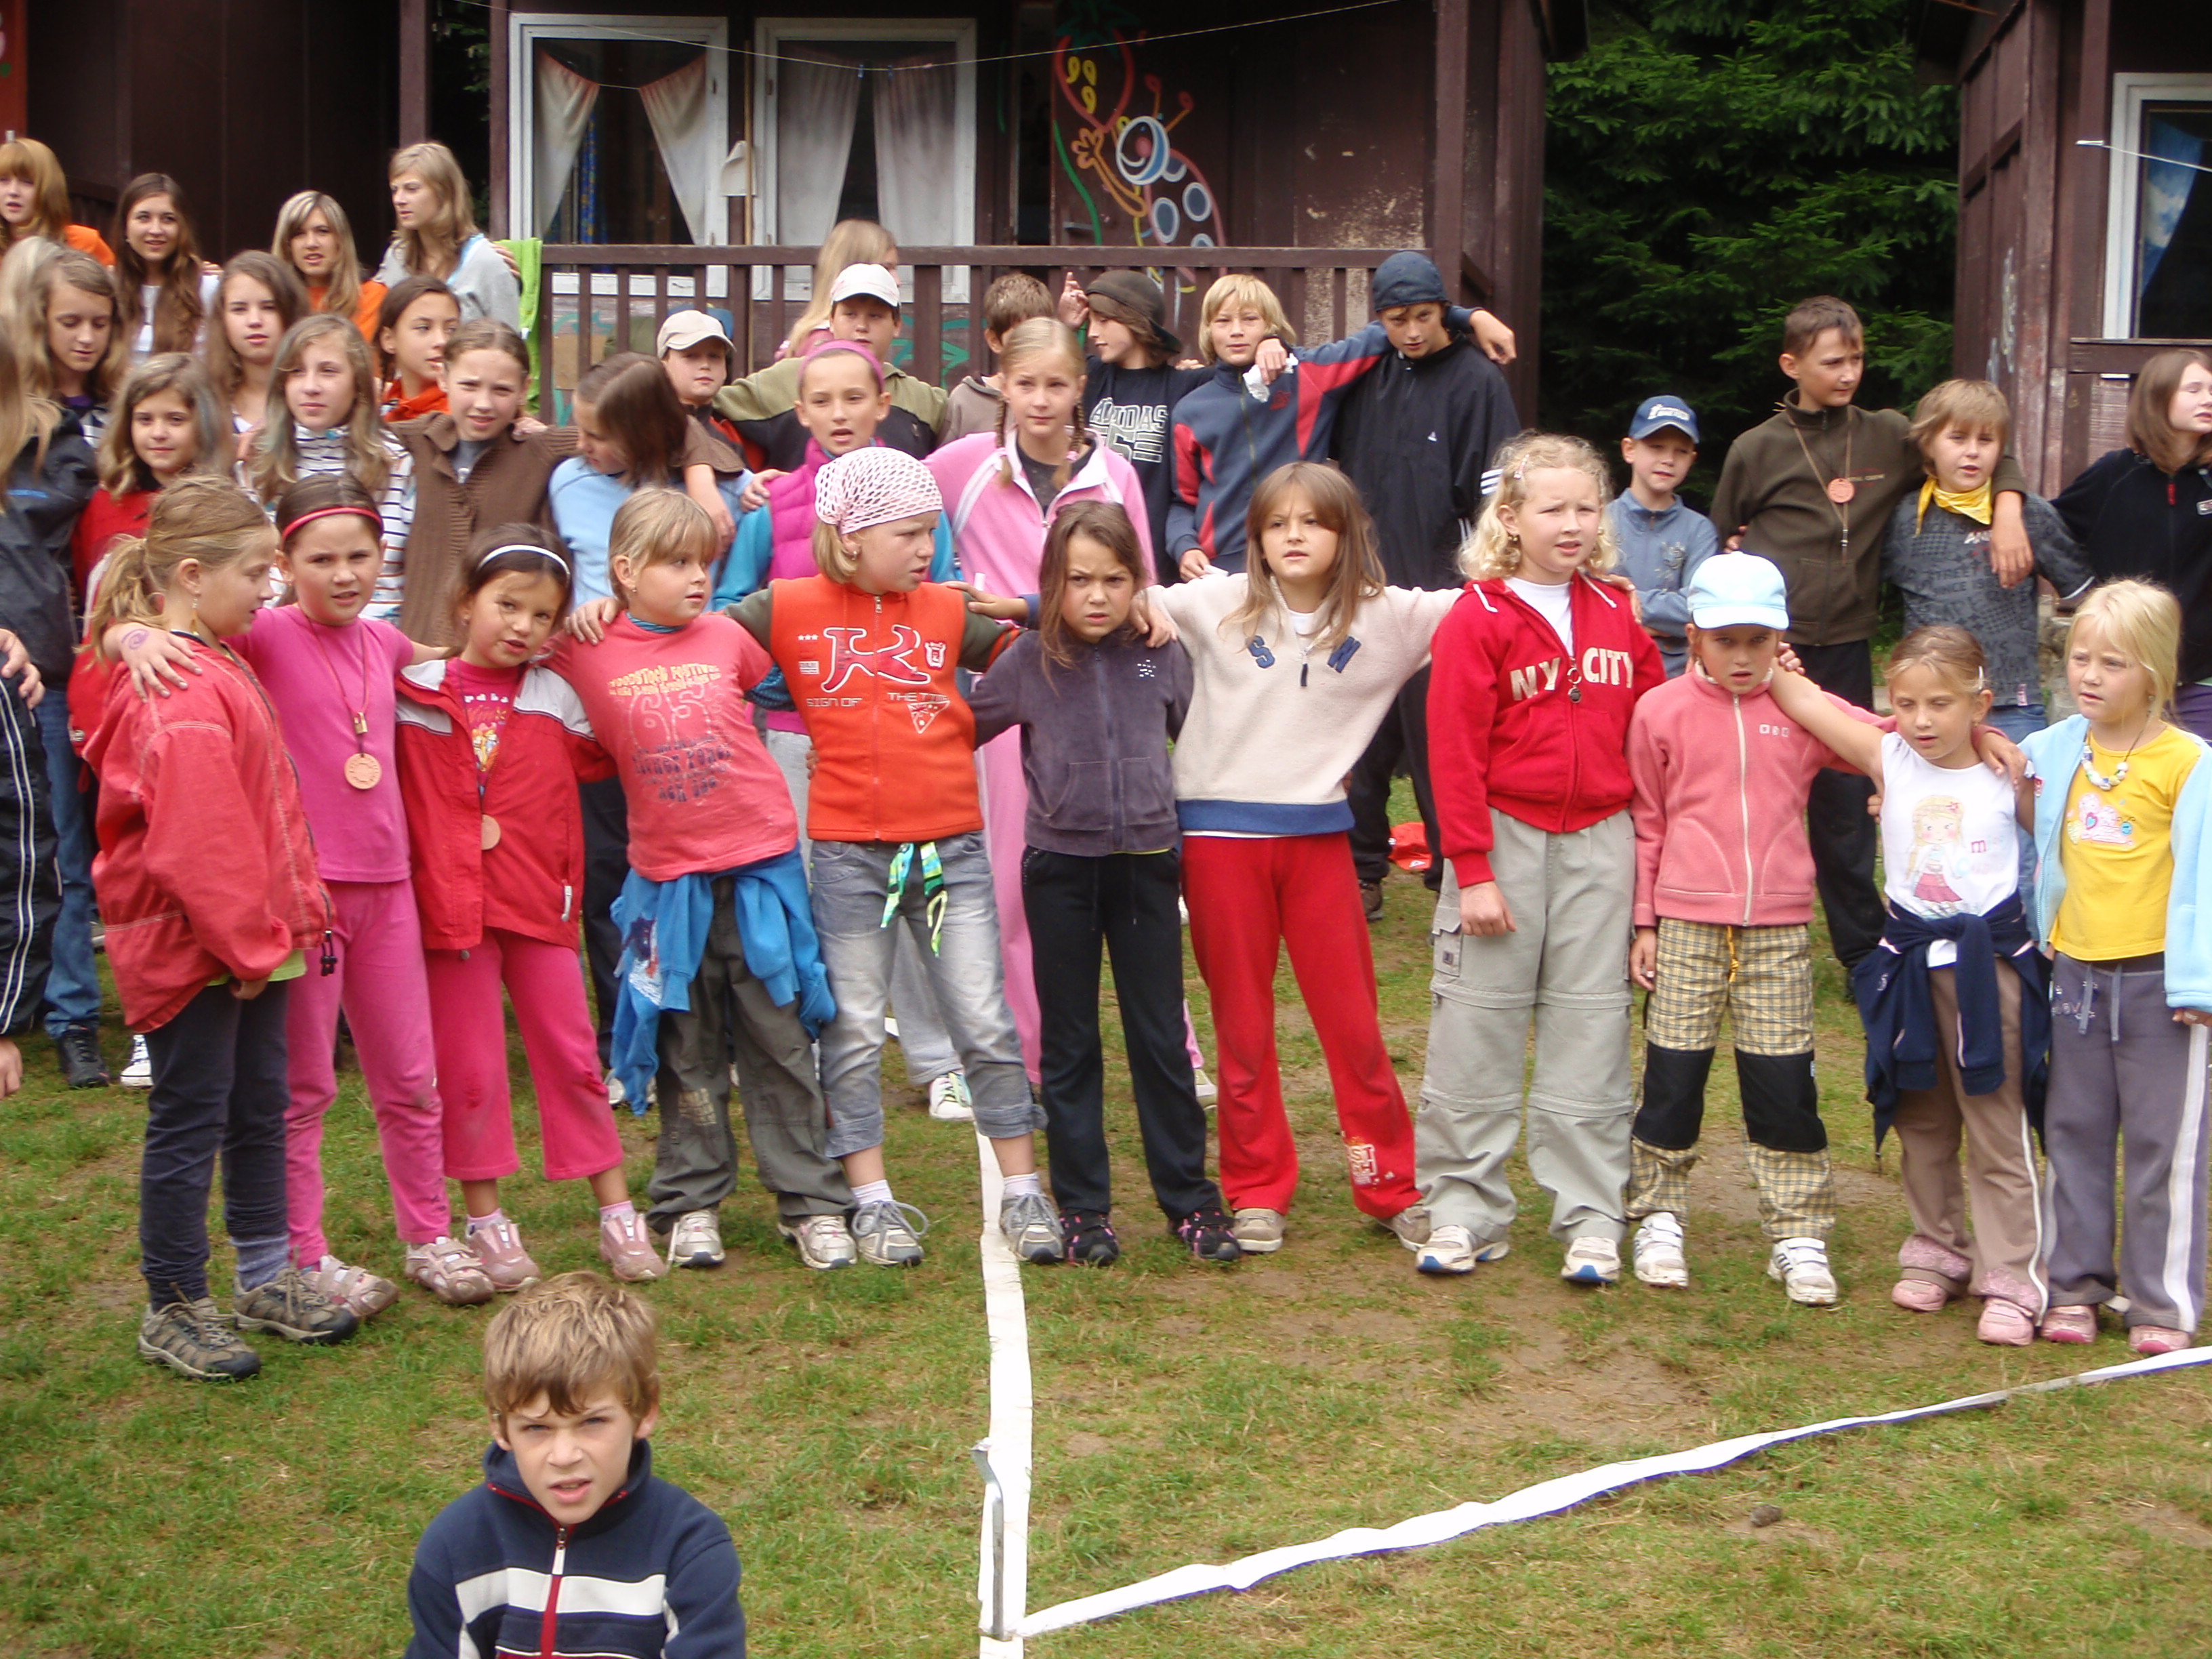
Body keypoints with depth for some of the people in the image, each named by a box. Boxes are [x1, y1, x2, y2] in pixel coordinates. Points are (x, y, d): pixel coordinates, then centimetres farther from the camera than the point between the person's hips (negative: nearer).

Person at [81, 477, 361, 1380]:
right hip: (187, 946, -10)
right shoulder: (182, 696, -22)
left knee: (259, 1107, 17)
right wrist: (248, 943, -19)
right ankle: (173, 1311, 14)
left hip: (248, 940, 10)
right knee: (190, 1118, 1)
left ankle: (267, 1280, 31)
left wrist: (280, 923, 14)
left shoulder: (219, 667, 11)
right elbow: (196, 843, -26)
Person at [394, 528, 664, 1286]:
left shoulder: (556, 699, 5)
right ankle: (486, 1222, 18)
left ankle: (617, 1213, 16)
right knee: (469, 1067, 6)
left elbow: (598, 758, 19)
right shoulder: (415, 695, -1)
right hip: (451, 908, -2)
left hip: (540, 905, 2)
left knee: (571, 1054, 8)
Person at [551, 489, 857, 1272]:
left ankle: (810, 1200, 12)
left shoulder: (727, 637, 4)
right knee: (686, 1052, 9)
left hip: (760, 865, 1)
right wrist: (584, 618, 0)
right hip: (668, 879, -1)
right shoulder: (589, 654, -2)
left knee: (781, 1040, 5)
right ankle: (691, 1203, 21)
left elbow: (773, 683, 23)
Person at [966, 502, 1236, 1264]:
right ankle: (1082, 1206, 17)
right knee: (1070, 1044, 8)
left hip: (1146, 864, 1)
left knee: (1162, 1040, 6)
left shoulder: (1163, 655, -1)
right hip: (1060, 866, 0)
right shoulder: (1028, 662, -4)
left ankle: (1190, 1199, 16)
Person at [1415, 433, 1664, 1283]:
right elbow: (1455, 755, -8)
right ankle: (1464, 1212, 13)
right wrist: (1473, 870, -12)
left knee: (1591, 1030, 6)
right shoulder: (1478, 618, -5)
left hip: (1600, 842, 4)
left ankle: (1592, 1219, 13)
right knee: (1476, 1028, 2)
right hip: (1507, 836, -3)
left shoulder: (1617, 616, 9)